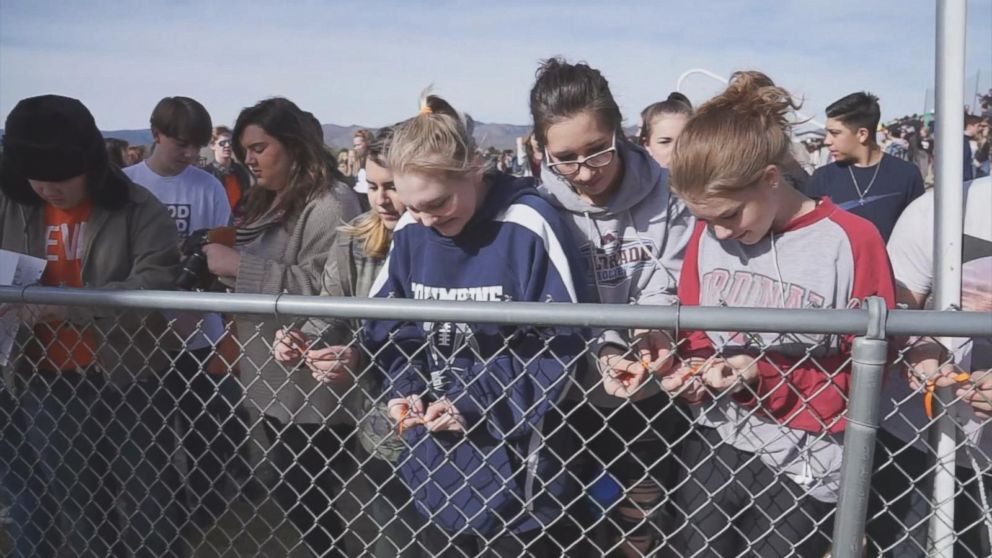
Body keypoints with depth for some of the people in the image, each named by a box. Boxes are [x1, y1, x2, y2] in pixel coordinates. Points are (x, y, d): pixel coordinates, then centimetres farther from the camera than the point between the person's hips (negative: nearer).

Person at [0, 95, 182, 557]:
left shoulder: (137, 209, -10)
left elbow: (156, 284, -21)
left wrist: (71, 303, -31)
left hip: (125, 376, -3)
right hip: (45, 381, 4)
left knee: (149, 501, 8)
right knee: (74, 503, 16)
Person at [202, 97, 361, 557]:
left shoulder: (329, 204, -12)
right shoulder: (268, 203, 18)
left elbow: (325, 288, -24)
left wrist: (240, 267, -21)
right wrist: (221, 263, 9)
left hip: (312, 393, -9)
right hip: (277, 387, 9)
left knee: (310, 512, -3)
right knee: (293, 505, 15)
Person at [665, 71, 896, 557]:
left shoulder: (851, 242, -14)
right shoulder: (708, 233, 0)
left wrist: (762, 378, -20)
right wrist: (695, 372, -10)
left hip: (804, 466, -4)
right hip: (716, 445, 4)